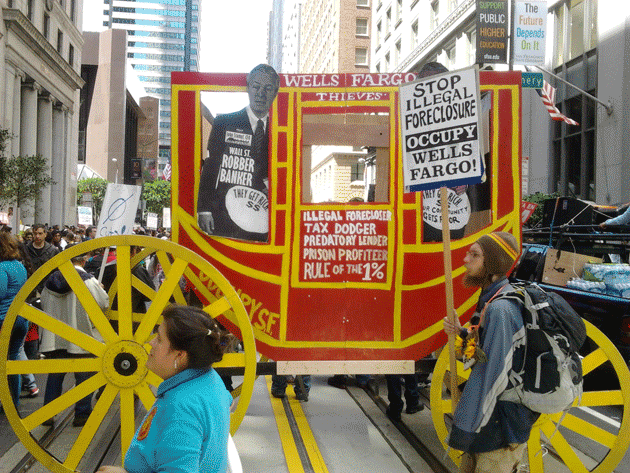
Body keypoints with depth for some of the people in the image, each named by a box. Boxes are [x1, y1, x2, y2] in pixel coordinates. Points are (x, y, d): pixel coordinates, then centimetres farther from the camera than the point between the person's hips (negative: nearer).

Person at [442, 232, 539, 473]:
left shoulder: (500, 309, -24)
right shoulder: (492, 299, 8)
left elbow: (491, 375, -25)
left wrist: (463, 431, -21)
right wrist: (462, 333, 4)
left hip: (503, 426, -10)